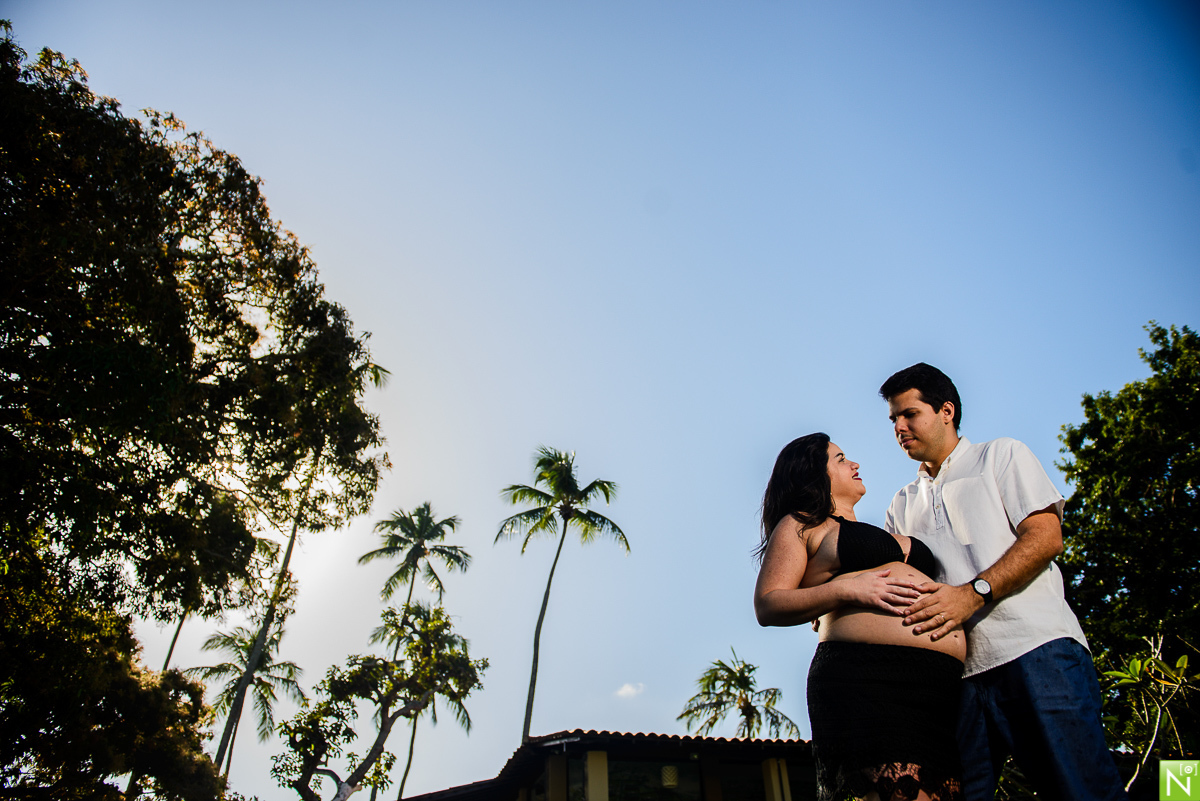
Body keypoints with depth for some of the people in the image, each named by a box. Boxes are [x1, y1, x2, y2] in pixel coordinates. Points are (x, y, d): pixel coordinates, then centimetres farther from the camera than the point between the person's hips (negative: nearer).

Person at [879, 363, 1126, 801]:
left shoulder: (1002, 455, 13)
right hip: (953, 670, 4)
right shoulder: (902, 506, 25)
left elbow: (1045, 537, -2)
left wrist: (973, 593, -15)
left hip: (1035, 650, -4)